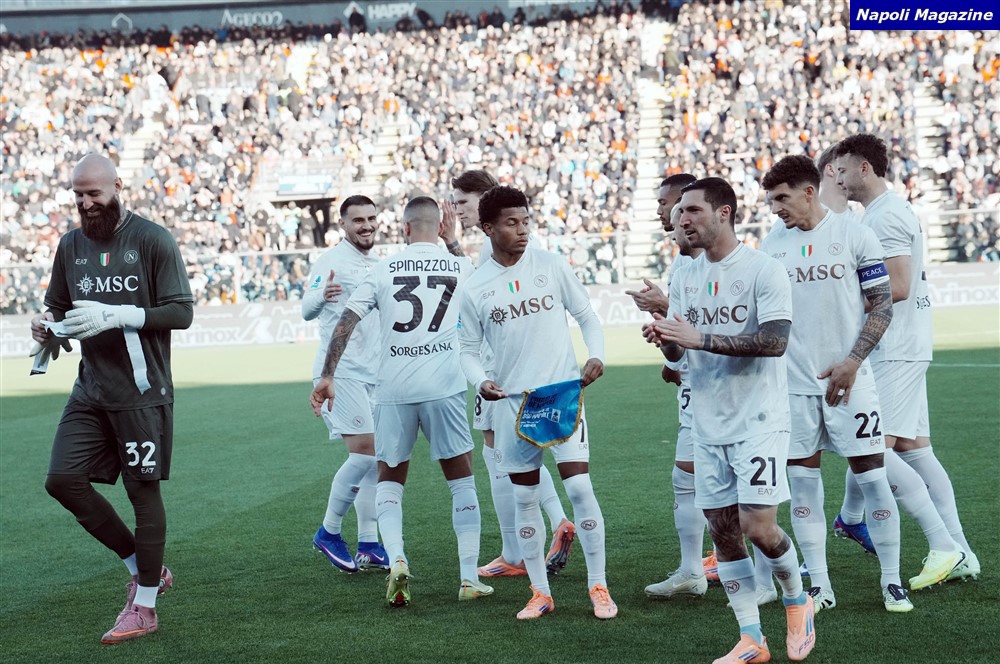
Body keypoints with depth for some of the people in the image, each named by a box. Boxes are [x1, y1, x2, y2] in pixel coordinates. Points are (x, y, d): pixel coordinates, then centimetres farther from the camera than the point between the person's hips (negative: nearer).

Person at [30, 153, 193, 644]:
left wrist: (114, 315, -21)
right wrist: (48, 325, -3)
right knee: (63, 480, -2)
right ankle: (143, 568, 15)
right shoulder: (71, 245, 10)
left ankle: (144, 607, 10)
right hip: (91, 389, 6)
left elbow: (181, 311, -10)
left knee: (143, 491, -1)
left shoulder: (152, 240, -7)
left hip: (142, 391, -6)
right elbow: (57, 306, 21)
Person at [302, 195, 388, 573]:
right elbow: (307, 311, -17)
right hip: (340, 371, -8)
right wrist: (320, 294, -40)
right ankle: (329, 533, 0)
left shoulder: (379, 267, 15)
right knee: (364, 451, -15)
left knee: (375, 459, 7)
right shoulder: (332, 261, -8)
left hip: (373, 375, 8)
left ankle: (368, 546, 13)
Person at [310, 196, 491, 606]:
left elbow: (345, 324, 1)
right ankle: (469, 577, 8)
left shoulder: (383, 270, 6)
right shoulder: (461, 268, 6)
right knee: (461, 480, 10)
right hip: (444, 387, 0)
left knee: (389, 479, 14)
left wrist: (327, 376, 5)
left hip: (393, 389, 1)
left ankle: (396, 559, -8)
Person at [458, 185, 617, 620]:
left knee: (579, 486, -9)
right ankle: (540, 592, 17)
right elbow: (469, 350, 7)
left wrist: (596, 356, -9)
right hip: (511, 402, 2)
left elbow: (586, 314, 8)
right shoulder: (474, 289, 1)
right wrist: (481, 382, -13)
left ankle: (599, 586, 1)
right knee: (524, 497, 6)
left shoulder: (551, 266, 0)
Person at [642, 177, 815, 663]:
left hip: (759, 422, -6)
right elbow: (678, 352, 13)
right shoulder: (684, 278, 10)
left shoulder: (763, 270, -10)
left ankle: (796, 598, 18)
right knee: (723, 530, 6)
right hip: (708, 427, 6)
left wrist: (700, 338, -25)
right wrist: (664, 339, -11)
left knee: (758, 527, -12)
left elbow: (775, 341, -21)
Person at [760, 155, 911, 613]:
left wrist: (853, 361, -12)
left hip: (848, 380, -3)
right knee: (802, 480, 4)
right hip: (794, 382, 3)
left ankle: (892, 582, 9)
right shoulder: (770, 246, 6)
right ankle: (819, 586, 11)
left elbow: (882, 305, -3)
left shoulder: (854, 236, -4)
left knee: (871, 475, -2)